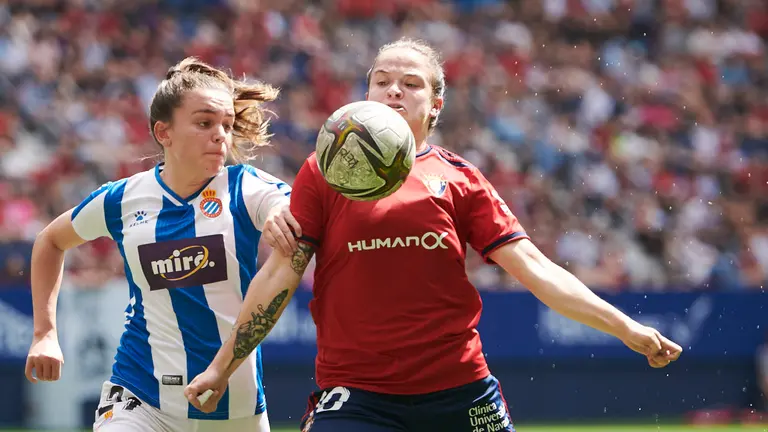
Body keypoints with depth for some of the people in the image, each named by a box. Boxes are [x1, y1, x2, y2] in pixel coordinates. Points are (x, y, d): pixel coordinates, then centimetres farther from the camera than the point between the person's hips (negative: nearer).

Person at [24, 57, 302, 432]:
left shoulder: (245, 189, -4)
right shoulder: (121, 199, 2)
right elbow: (51, 240, 21)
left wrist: (283, 210, -45)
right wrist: (45, 332, 15)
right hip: (140, 402, -1)